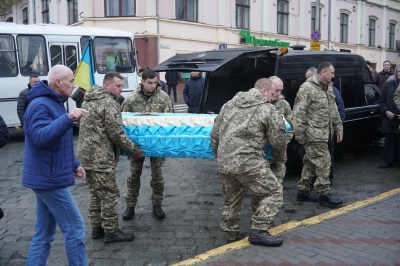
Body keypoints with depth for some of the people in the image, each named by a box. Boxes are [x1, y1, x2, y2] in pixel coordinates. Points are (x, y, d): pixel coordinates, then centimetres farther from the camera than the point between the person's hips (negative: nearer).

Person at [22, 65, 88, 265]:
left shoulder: (53, 103, 16)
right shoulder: (40, 105, -16)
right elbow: (40, 137, -32)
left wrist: (74, 165, 20)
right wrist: (67, 119, -41)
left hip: (47, 177, 10)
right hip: (49, 179, -10)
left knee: (44, 233, 15)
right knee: (74, 228, -3)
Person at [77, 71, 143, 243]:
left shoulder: (89, 100, 15)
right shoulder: (109, 103, -15)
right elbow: (116, 134, -17)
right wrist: (135, 149, -6)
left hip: (86, 155, 10)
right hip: (100, 158, -10)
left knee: (96, 194, 18)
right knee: (109, 195, 1)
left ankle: (97, 228, 28)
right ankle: (111, 232, 10)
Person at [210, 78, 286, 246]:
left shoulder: (229, 104, 17)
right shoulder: (267, 109, 0)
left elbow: (215, 134, 18)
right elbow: (278, 139, 3)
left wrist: (218, 154, 29)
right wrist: (280, 157, 23)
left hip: (224, 163, 7)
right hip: (248, 163, -7)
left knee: (231, 201, 20)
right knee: (273, 192, 5)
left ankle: (231, 237, 30)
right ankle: (258, 231, 1)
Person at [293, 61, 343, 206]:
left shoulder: (328, 87, 16)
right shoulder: (307, 87, -13)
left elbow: (334, 110, 22)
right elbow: (299, 112, -17)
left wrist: (338, 129, 19)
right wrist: (299, 133, -19)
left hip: (324, 133, 9)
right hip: (313, 134, -9)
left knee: (311, 162, 14)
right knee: (323, 162, -6)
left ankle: (303, 191, 23)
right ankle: (324, 194, 5)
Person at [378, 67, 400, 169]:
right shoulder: (389, 84, 5)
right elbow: (382, 101, 7)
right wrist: (386, 111, -8)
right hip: (389, 119, 2)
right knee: (389, 142, 10)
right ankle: (388, 161, 20)